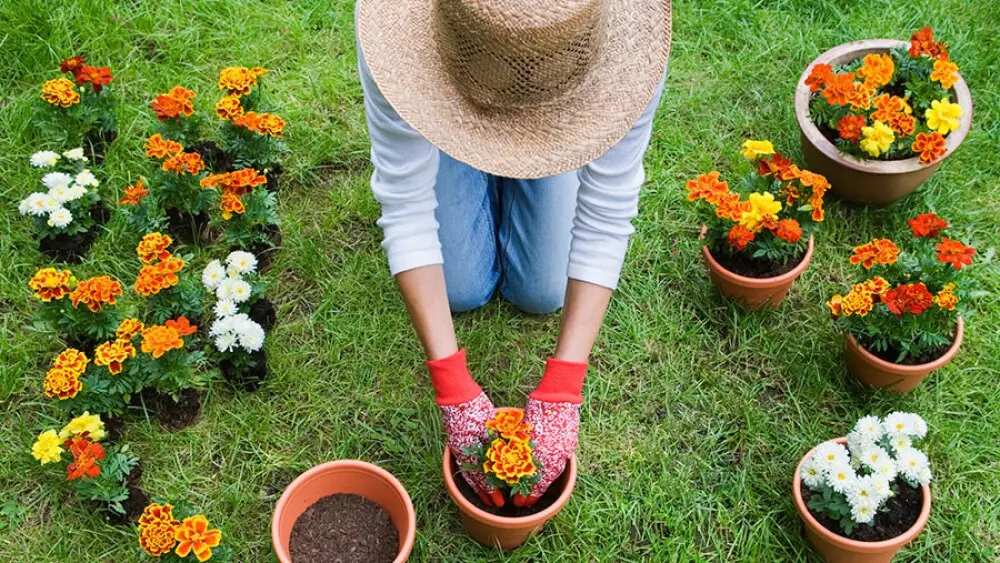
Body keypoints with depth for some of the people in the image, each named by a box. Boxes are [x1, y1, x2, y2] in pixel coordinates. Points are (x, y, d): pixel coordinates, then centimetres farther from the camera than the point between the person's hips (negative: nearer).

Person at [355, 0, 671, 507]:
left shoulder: (619, 43, -42)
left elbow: (605, 217, -34)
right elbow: (406, 207, -36)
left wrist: (562, 389, -37)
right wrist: (453, 387, -40)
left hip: (563, 122, 1)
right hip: (446, 104, 0)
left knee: (542, 293, -3)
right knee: (461, 290, -4)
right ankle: (486, 180, 23)